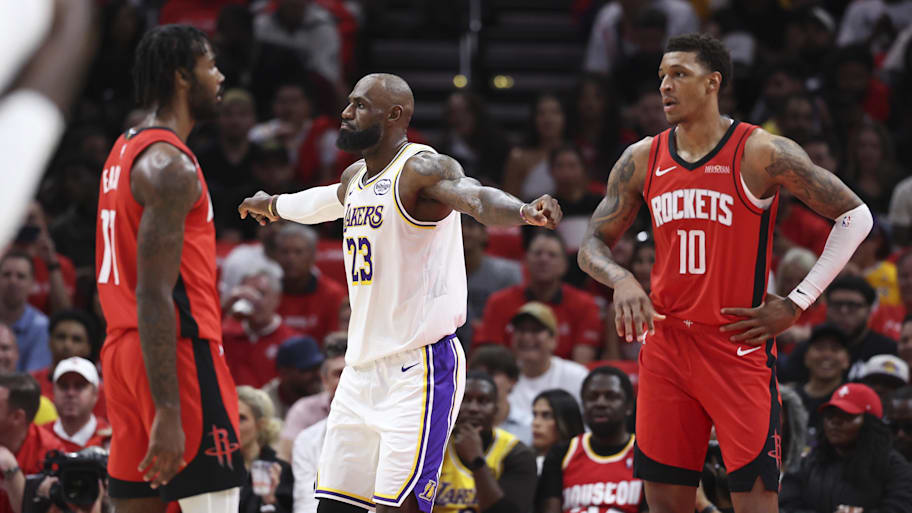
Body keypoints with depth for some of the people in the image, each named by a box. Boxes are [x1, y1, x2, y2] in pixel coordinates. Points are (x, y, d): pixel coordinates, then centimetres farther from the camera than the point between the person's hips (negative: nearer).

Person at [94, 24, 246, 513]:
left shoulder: (124, 151, 16)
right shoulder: (169, 165, -14)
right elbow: (154, 296, -20)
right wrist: (169, 412, -24)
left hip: (123, 349, 10)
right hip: (180, 352, -10)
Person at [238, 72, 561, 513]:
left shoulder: (421, 168, -13)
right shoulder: (356, 178, 14)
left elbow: (475, 197, -33)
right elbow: (324, 201, 39)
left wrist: (525, 212, -56)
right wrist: (273, 205, 60)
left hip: (419, 368, -9)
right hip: (363, 367, 9)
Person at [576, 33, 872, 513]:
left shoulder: (761, 154, -8)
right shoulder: (642, 159, 6)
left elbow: (855, 216, -5)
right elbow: (593, 244, 12)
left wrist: (797, 303, -9)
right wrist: (621, 280, -13)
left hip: (740, 345, -4)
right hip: (666, 343, 4)